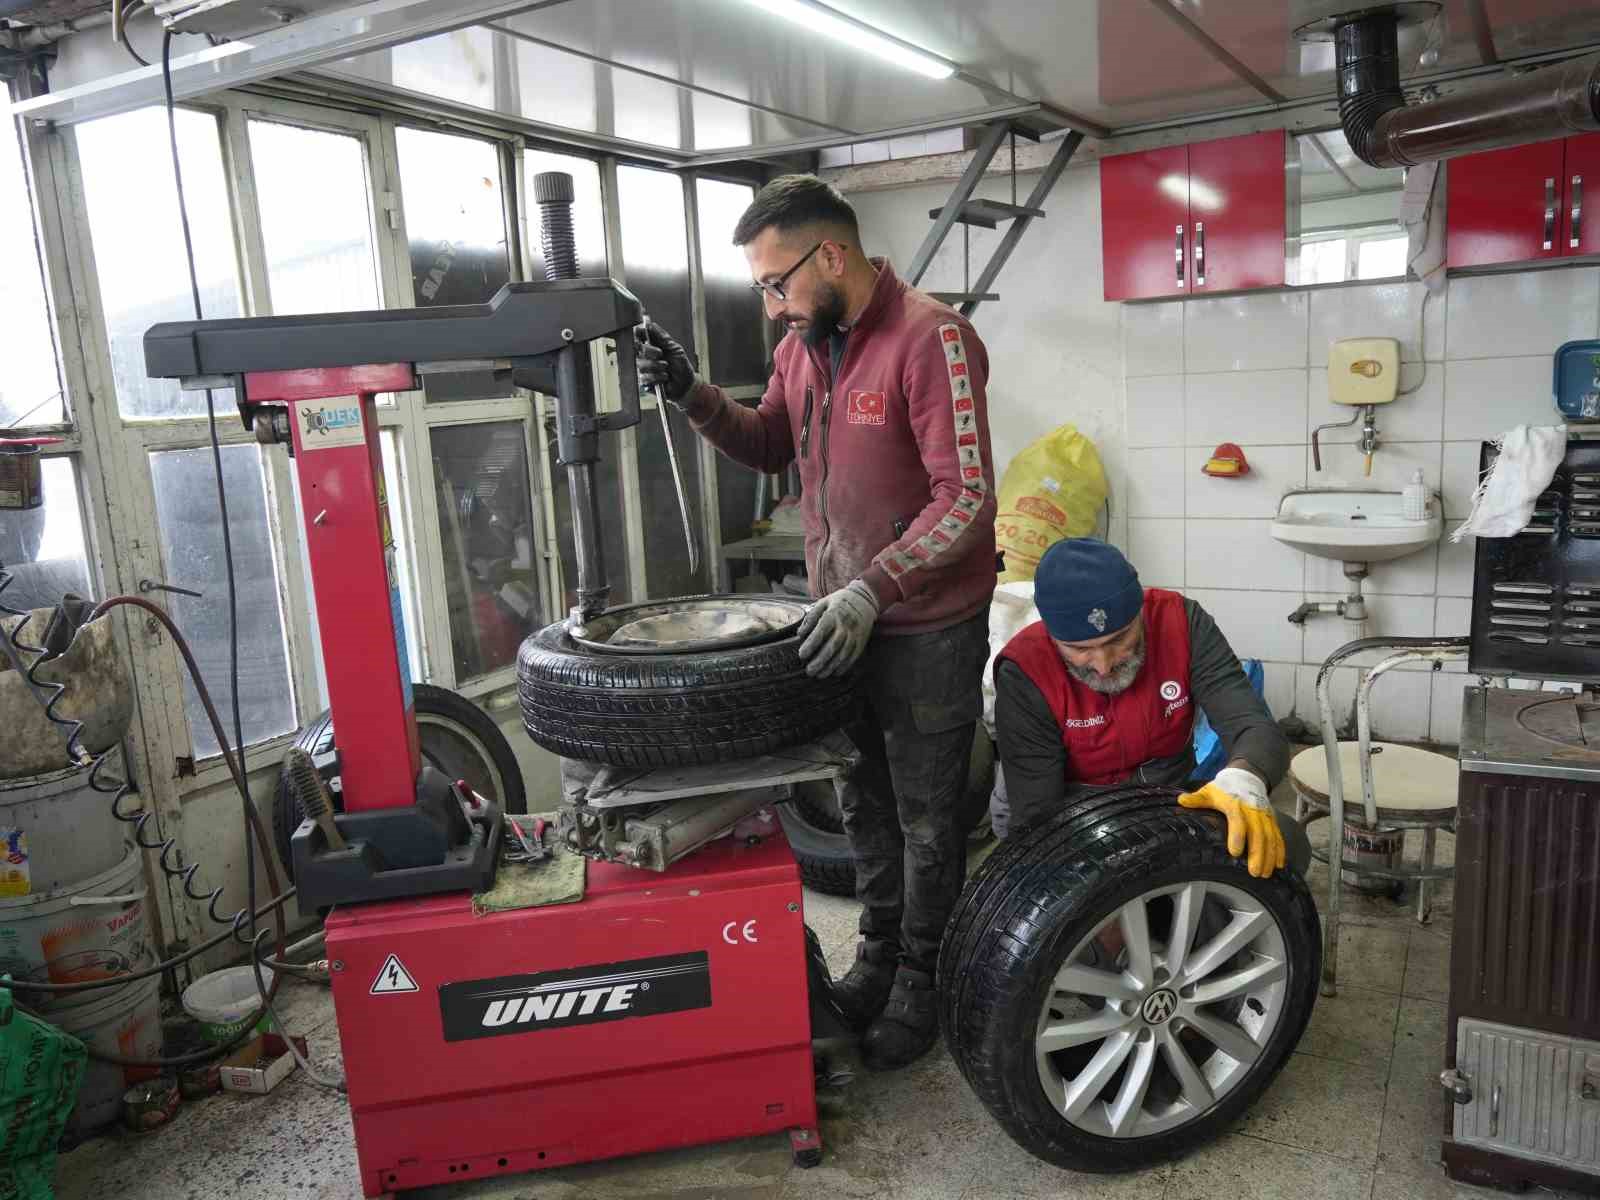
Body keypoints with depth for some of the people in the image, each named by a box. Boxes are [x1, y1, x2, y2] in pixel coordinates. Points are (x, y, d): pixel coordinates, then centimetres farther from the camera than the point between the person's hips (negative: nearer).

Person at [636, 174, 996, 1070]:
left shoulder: (931, 339, -19)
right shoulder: (805, 343, 5)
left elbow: (967, 498, -23)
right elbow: (771, 446, 16)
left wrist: (873, 589, -31)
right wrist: (697, 397, -2)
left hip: (928, 627, -7)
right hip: (842, 618, 7)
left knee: (925, 816, 9)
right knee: (864, 802, 19)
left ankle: (921, 978, 28)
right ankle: (879, 950, 39)